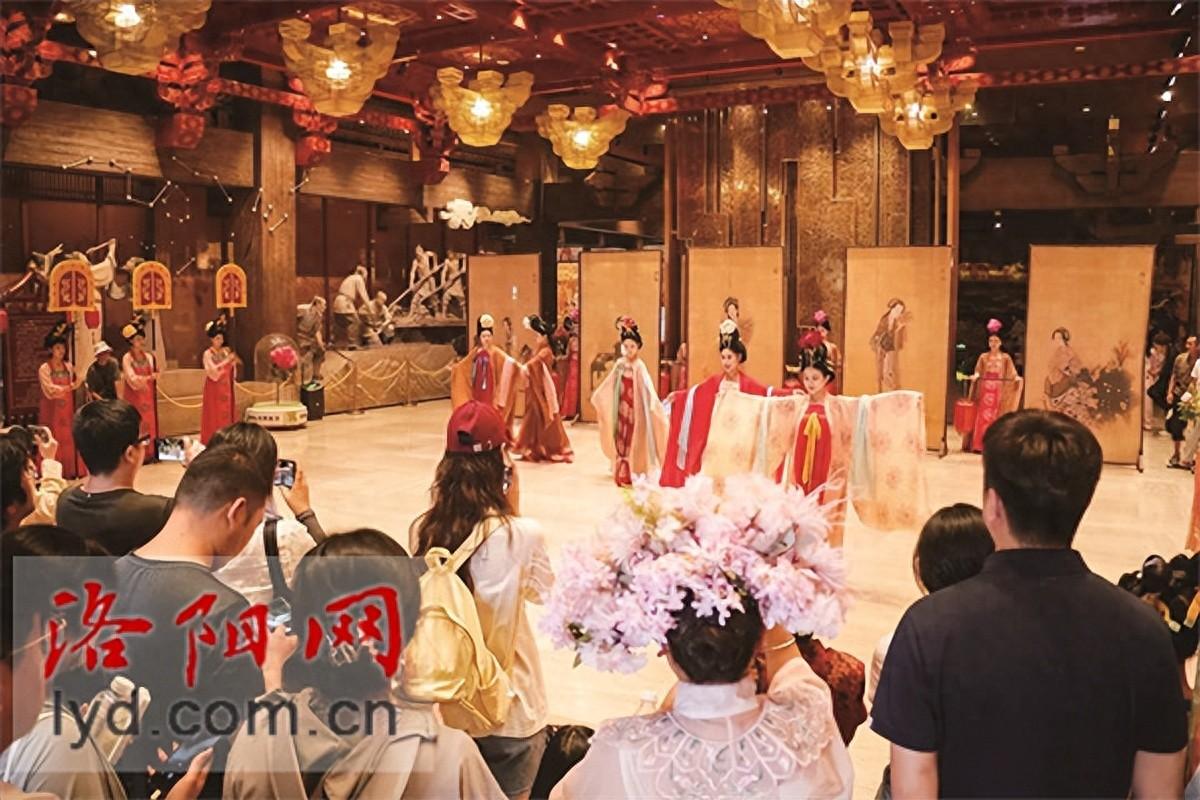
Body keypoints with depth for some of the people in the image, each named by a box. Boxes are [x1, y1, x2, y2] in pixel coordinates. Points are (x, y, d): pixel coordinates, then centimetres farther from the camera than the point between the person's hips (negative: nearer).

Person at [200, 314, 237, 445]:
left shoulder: (226, 351, 8)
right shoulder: (208, 353, -7)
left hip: (225, 389, 6)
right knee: (214, 417, -4)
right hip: (214, 390, -5)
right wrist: (227, 361, -24)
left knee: (226, 415, 6)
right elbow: (213, 370, -20)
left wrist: (233, 361, -6)